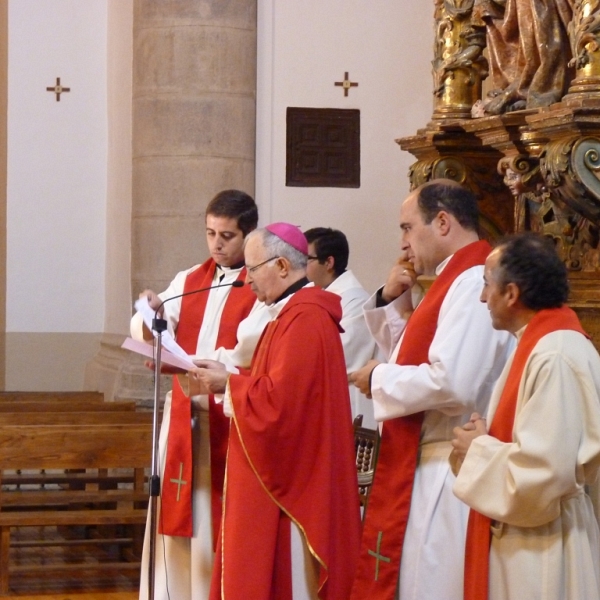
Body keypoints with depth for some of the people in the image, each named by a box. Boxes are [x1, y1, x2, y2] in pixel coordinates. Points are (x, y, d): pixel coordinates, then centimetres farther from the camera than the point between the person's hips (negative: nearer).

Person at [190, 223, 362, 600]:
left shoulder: (304, 319, -18)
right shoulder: (297, 312, 15)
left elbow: (279, 398, -25)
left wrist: (228, 383, -11)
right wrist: (229, 381, 4)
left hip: (290, 478, -10)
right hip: (283, 471, 10)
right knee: (273, 570, 12)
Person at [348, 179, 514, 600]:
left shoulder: (474, 282, -18)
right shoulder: (455, 280, 14)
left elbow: (451, 382, -29)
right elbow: (415, 358, 22)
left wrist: (380, 378, -13)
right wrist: (393, 301, 8)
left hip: (449, 471, -10)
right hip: (424, 466, 10)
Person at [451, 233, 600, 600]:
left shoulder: (555, 357, -22)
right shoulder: (544, 344, 10)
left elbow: (546, 470, -28)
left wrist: (478, 451, -13)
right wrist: (487, 438, 3)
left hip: (541, 550, -10)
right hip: (526, 539, 10)